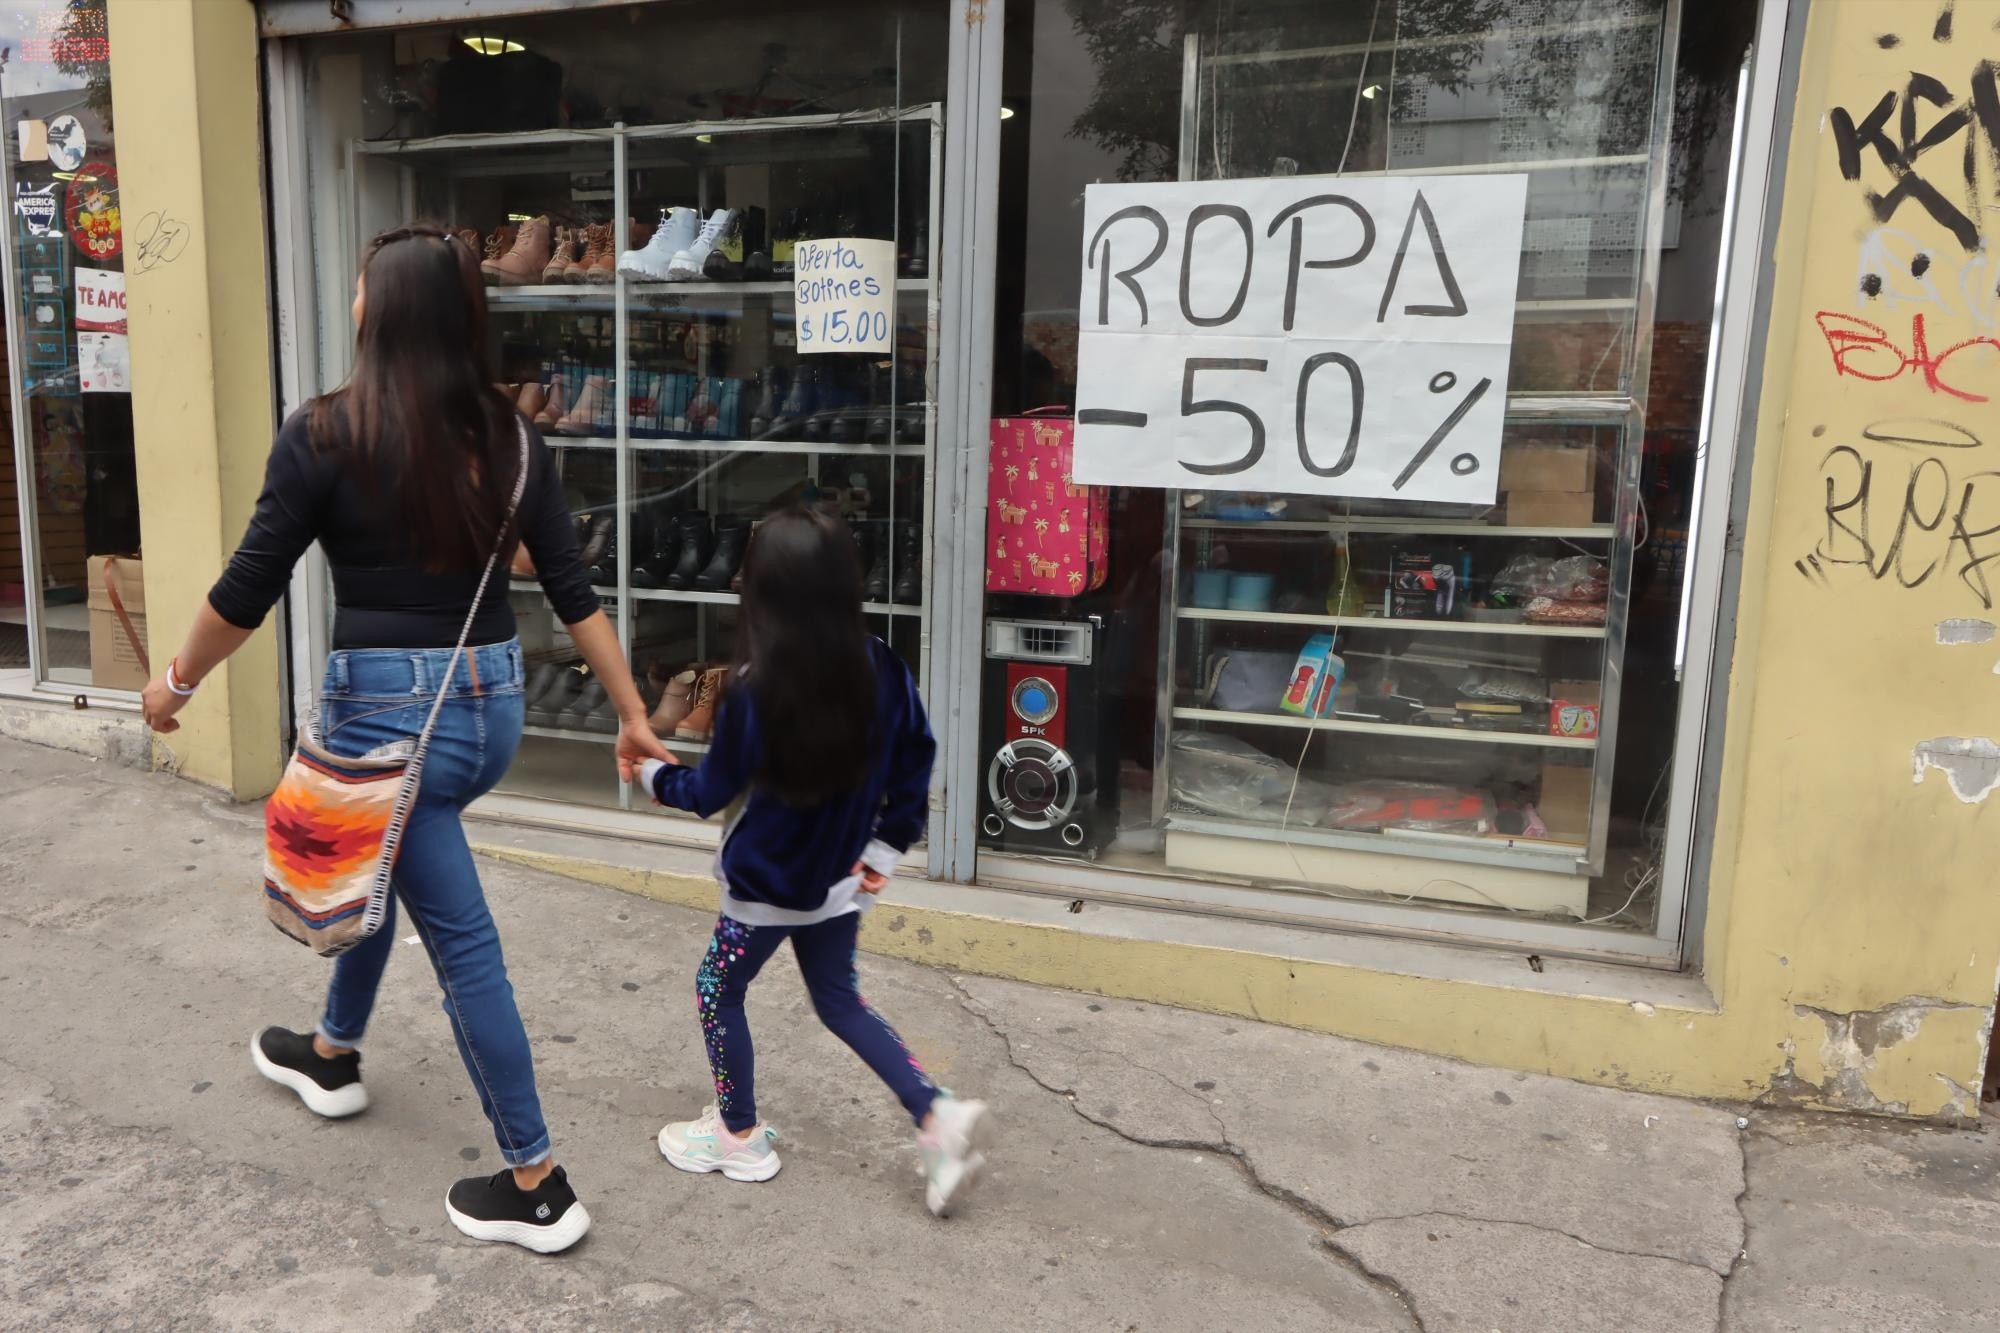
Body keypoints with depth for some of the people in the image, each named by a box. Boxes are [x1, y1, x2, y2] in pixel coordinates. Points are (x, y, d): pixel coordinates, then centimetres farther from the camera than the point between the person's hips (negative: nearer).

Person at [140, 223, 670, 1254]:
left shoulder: (326, 433, -11)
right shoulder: (508, 436, 1)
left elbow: (249, 587, -5)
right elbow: (573, 589, 1)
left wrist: (176, 683, 12)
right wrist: (631, 713, 7)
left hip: (391, 706, -6)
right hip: (492, 701, 6)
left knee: (461, 941, 2)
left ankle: (535, 1186, 13)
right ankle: (333, 1053, 53)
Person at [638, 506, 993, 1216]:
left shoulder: (753, 690, -23)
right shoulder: (882, 668, -9)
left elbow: (710, 793, -11)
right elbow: (916, 757, -1)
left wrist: (654, 774, 9)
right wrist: (888, 844, 8)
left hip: (768, 883, -5)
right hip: (841, 877, 6)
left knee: (717, 990, 19)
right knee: (840, 1000, 22)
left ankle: (739, 1137, 33)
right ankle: (939, 1115, 10)